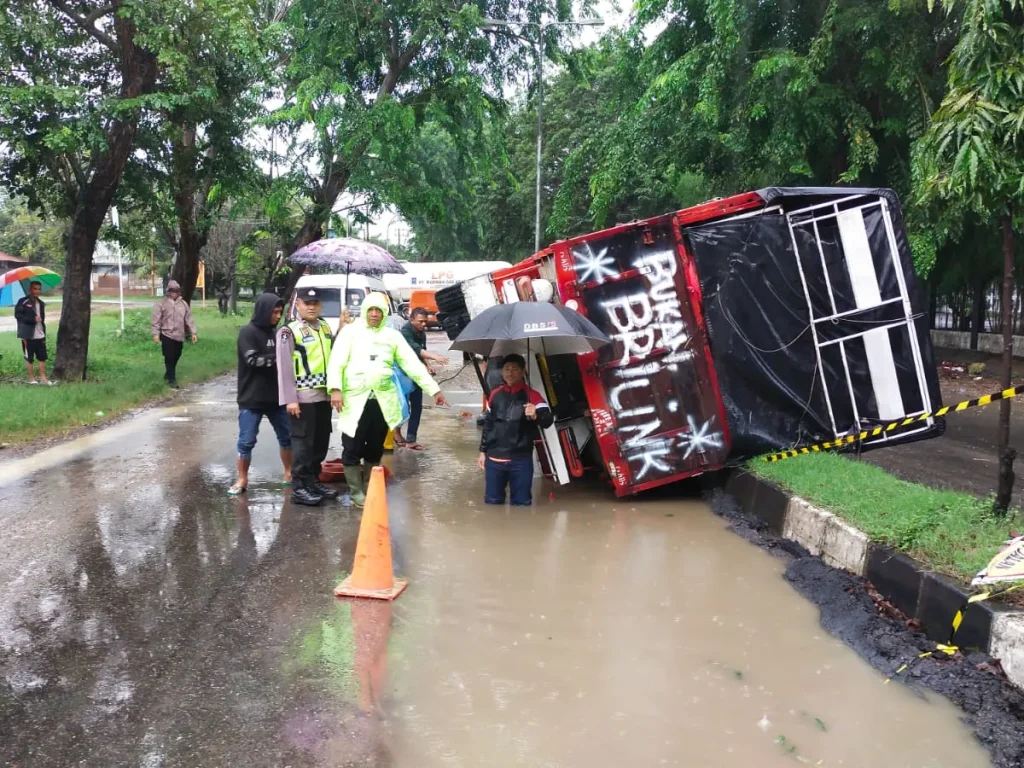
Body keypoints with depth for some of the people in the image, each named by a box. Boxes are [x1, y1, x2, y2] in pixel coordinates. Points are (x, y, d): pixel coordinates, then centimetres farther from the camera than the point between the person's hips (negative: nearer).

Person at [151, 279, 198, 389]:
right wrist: (155, 334, -14)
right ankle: (172, 379, -1)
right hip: (167, 335, -5)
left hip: (179, 336, 5)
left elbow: (189, 319, 11)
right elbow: (156, 320, -7)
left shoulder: (183, 304, 10)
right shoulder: (161, 303, -4)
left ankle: (167, 375, 32)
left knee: (176, 357, 13)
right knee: (169, 358, -7)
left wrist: (193, 333, 6)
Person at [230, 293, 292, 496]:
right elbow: (253, 360, -19)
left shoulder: (276, 332, 9)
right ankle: (242, 479, 16)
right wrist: (277, 357, -18)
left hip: (276, 397, 6)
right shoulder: (248, 332, -9)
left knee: (287, 436, 13)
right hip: (252, 399, -6)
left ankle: (289, 474, 28)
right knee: (246, 442, 1)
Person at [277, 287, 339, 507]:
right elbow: (284, 368, -12)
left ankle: (313, 480, 25)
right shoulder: (289, 331, -7)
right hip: (303, 396, -7)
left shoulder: (325, 327, 13)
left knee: (321, 441, 13)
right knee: (303, 442, -4)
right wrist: (289, 399, -17)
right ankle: (299, 487, 4)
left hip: (324, 395, 7)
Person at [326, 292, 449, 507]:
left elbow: (412, 363, 9)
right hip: (355, 398, -3)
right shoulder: (351, 331, 2)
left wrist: (434, 389, 4)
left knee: (375, 448, 12)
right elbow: (337, 361, -6)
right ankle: (356, 491, 13)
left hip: (382, 400, 3)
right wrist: (336, 388, -20)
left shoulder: (393, 335, 11)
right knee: (352, 448, 0)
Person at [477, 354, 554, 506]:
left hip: (521, 460, -3)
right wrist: (482, 451, 16)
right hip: (494, 459, 3)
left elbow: (548, 420, -19)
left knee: (521, 503, 1)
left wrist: (536, 415, -41)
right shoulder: (495, 395, 8)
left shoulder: (532, 395, -5)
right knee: (492, 502, 9)